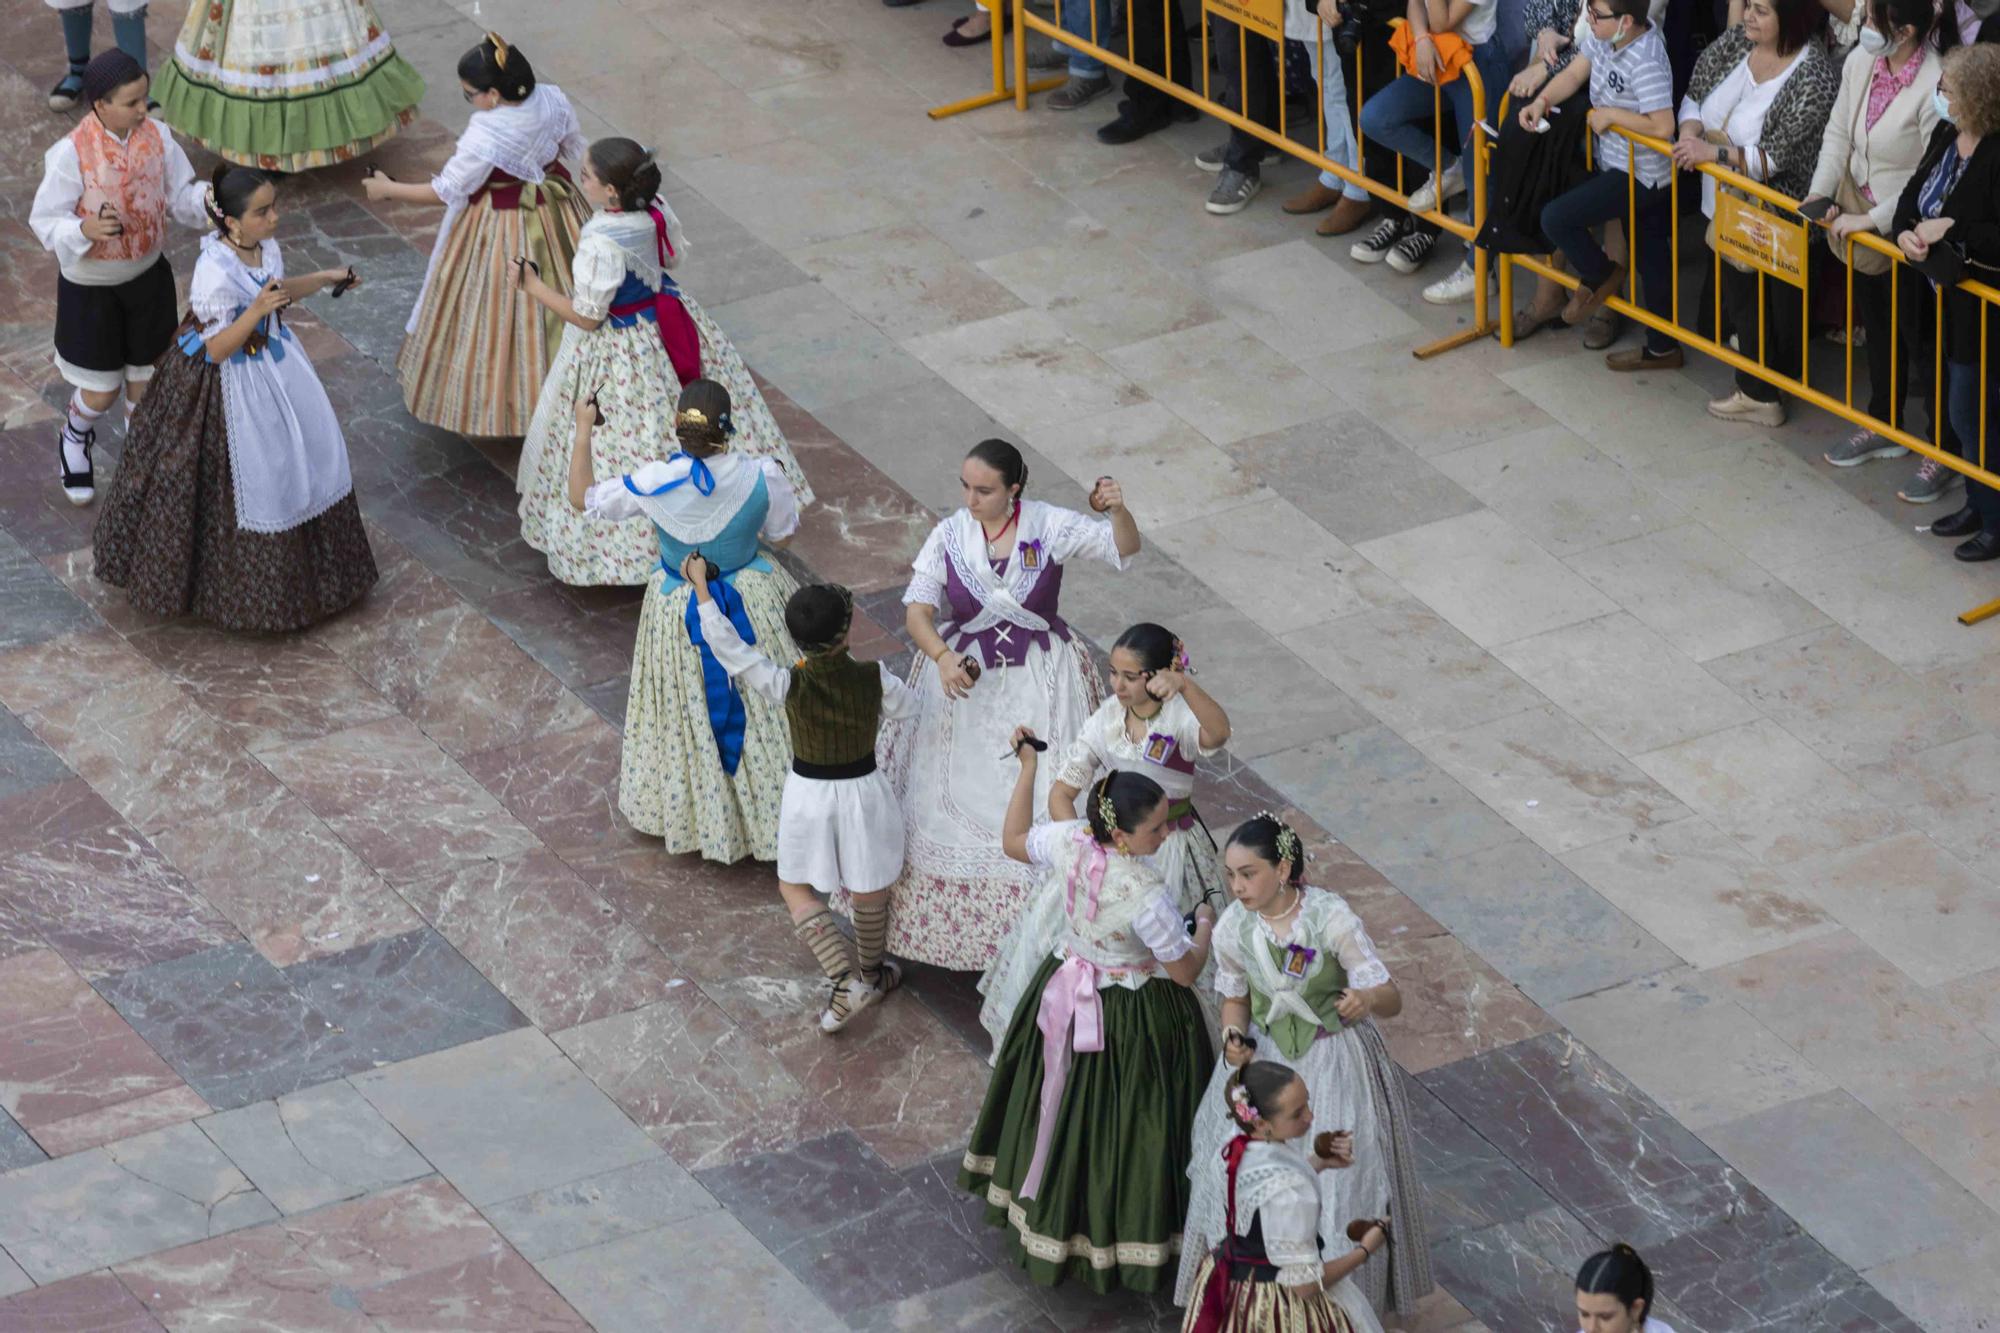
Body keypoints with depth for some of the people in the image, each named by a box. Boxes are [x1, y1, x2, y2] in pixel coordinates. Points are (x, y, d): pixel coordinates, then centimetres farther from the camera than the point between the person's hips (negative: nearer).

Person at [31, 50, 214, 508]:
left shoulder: (156, 136, -12)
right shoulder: (71, 153, -26)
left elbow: (179, 195, -2)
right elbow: (45, 221, -18)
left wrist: (206, 198, -24)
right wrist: (85, 229, -38)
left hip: (147, 276, 4)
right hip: (90, 285, -4)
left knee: (146, 379, 15)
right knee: (101, 391, 9)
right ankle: (74, 439, 45)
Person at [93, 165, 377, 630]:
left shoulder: (264, 246, -7)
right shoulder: (215, 272, -32)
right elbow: (216, 350, -27)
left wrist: (325, 278, 9)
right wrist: (255, 312, -38)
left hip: (273, 362, 9)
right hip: (231, 383, -8)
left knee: (300, 452, 19)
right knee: (245, 476, 5)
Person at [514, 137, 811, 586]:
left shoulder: (601, 245, -35)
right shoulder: (655, 210, -12)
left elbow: (586, 316, -24)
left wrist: (533, 286, -15)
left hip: (615, 352, -8)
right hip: (664, 326, 8)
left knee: (621, 443, 8)